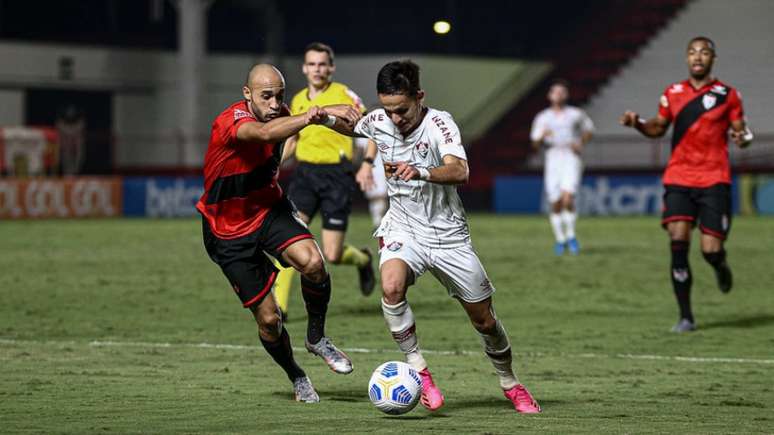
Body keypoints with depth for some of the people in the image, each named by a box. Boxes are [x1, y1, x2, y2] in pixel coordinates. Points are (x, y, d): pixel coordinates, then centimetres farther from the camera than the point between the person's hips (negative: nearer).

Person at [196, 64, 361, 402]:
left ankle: (316, 338, -2)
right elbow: (264, 133, -50)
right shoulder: (232, 120, -28)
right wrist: (308, 118, -66)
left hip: (270, 209, 5)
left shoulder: (278, 114, -7)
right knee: (268, 318, -3)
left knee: (313, 263, -26)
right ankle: (296, 378, 24)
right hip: (229, 231, -4)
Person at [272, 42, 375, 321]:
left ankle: (362, 259, 33)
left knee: (332, 255, -4)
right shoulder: (298, 100, 10)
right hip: (305, 172, 4)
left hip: (336, 175, -4)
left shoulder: (343, 95, -6)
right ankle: (279, 305, -15)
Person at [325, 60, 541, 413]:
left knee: (484, 319, 7)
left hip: (448, 234, -2)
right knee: (391, 287, -31)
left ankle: (510, 384, 32)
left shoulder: (439, 123, -20)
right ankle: (418, 370, -19)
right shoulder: (378, 122, -6)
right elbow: (350, 127, 19)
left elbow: (459, 171, -38)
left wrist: (421, 172, -57)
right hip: (403, 229, 2)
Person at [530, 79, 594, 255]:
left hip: (571, 159, -2)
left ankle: (570, 236, -2)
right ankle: (560, 239, 17)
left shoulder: (576, 114, 7)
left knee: (567, 198, -19)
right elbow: (535, 144, 8)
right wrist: (543, 136, -14)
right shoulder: (542, 118, 10)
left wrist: (581, 144, 2)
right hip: (553, 160, 2)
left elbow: (588, 130, 21)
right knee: (555, 203, 0)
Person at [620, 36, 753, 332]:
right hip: (678, 179, 2)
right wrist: (637, 124, 1)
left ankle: (720, 266, 31)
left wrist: (742, 138, -18)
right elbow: (658, 128, 21)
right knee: (678, 240, -14)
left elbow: (741, 130, 5)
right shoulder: (673, 93, 10)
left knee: (710, 250, -10)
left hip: (714, 180, -2)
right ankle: (686, 317, -5)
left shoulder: (727, 95, 2)